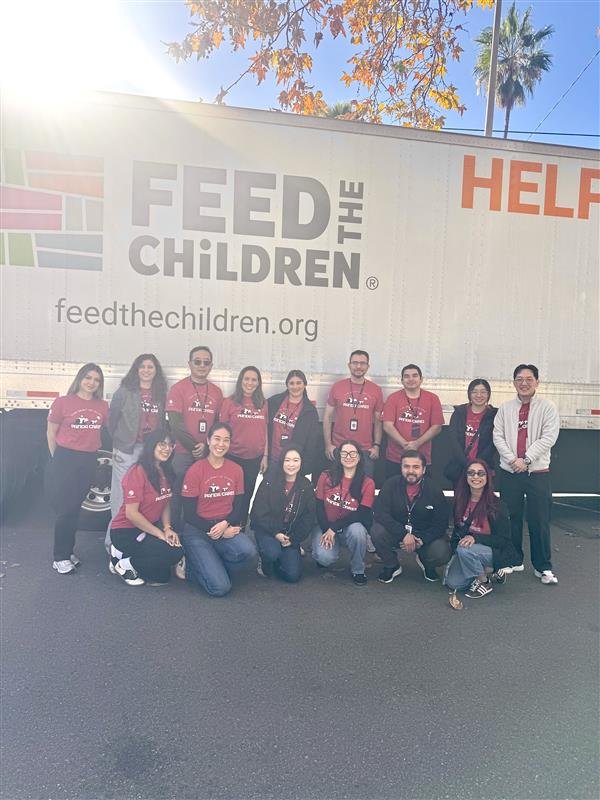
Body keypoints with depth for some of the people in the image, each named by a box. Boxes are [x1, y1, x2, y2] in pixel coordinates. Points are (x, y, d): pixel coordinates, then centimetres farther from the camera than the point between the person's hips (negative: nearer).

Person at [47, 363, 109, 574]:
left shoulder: (103, 407, 2)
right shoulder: (63, 402, -7)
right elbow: (51, 433, 1)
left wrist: (92, 449, 10)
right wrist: (58, 459, 5)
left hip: (88, 462, 4)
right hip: (65, 459, -3)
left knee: (74, 509, 13)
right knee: (64, 509, -1)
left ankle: (67, 551, 25)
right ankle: (60, 557, 10)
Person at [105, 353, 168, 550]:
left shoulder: (161, 394, 9)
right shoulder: (124, 392, 0)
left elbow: (162, 422, 11)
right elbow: (111, 419, 1)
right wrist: (118, 442, 1)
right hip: (127, 450, -3)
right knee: (122, 497, 2)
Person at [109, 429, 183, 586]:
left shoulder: (166, 472, 4)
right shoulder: (138, 472, -19)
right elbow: (131, 514, -21)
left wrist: (167, 528, -7)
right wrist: (160, 534, -18)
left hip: (149, 529, 7)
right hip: (126, 532, -7)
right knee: (174, 553, -20)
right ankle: (125, 565, -3)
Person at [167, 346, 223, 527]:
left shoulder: (216, 392, 11)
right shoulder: (178, 388, -2)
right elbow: (175, 423, -8)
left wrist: (207, 446, -3)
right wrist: (194, 446, -11)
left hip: (208, 455, 3)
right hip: (182, 454, -3)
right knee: (178, 497, 3)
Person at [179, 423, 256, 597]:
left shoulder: (236, 470, 3)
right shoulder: (195, 470, -9)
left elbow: (239, 507, 5)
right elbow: (189, 514, -7)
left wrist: (225, 524, -15)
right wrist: (214, 531, -14)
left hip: (226, 527, 4)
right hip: (198, 530, -4)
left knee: (248, 550, -29)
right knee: (220, 587, -19)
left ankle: (208, 565, 1)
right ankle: (192, 567, 13)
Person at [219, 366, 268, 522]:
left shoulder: (263, 404, 4)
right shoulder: (230, 402, -5)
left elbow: (265, 431, 7)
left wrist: (265, 456, 4)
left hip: (255, 459, 3)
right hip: (233, 457, -3)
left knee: (247, 495, 14)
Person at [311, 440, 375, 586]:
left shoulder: (367, 483, -5)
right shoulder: (326, 477, -2)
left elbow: (361, 514, -12)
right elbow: (318, 506, -3)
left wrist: (334, 528, -19)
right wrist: (326, 530, -17)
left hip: (351, 526, 0)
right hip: (326, 526, 0)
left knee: (357, 530, -35)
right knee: (325, 557, -27)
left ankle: (358, 570, -8)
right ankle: (321, 554, 14)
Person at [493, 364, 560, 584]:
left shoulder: (547, 407, 0)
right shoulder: (505, 408, 9)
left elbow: (549, 437, -9)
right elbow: (498, 436, 3)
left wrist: (526, 459, -14)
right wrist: (512, 459, -10)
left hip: (538, 472, -3)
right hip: (509, 472, 3)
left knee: (539, 520, 0)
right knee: (511, 518, 9)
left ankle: (543, 567, 11)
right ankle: (514, 561, 23)